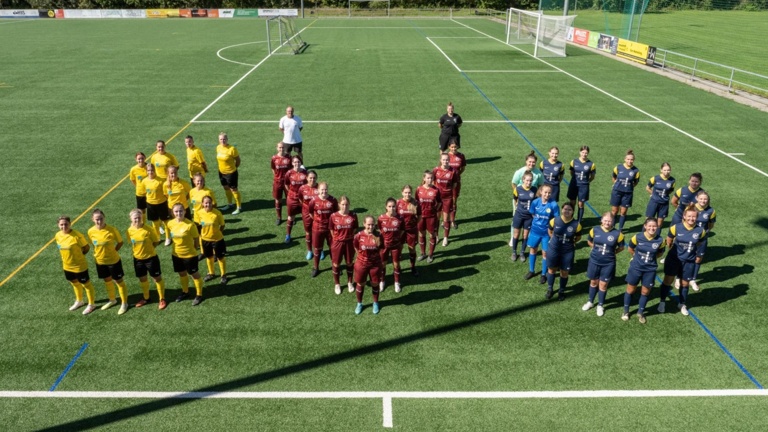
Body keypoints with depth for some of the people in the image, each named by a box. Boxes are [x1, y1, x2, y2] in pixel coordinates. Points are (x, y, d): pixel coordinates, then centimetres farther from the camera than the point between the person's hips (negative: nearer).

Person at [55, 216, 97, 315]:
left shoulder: (77, 235, -25)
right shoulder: (58, 235, -5)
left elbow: (87, 247, -14)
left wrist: (79, 255, -4)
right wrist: (68, 257, 4)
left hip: (79, 266, -7)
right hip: (67, 266, 7)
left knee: (86, 284, 9)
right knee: (75, 283, 25)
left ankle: (91, 304, 26)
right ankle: (79, 301, 47)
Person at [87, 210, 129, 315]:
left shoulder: (112, 229, -22)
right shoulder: (91, 231, -11)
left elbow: (120, 242, -8)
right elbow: (94, 244, 8)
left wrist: (113, 251, -11)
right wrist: (97, 253, -2)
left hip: (113, 260, -4)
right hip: (100, 261, 4)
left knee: (119, 281, 8)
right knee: (107, 281, 22)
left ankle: (124, 303, 24)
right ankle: (112, 300, 44)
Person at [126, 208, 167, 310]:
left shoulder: (148, 229, -19)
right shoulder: (130, 230, -7)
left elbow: (156, 242, -9)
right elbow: (131, 243, 10)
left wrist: (148, 248, -11)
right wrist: (139, 249, 0)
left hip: (151, 258, -4)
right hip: (138, 258, 5)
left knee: (157, 278, 7)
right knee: (142, 279, 20)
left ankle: (162, 299, 21)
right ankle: (146, 298, 40)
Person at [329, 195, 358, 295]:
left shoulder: (353, 216, -11)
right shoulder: (333, 216, -13)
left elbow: (355, 229, 2)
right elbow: (331, 230, 0)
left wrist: (349, 236, -1)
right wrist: (337, 238, 1)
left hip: (349, 243, 1)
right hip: (337, 243, 0)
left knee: (350, 263, 15)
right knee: (336, 264, 12)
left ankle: (350, 282, 35)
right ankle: (337, 284, 31)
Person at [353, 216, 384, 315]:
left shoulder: (378, 236, -14)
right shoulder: (359, 236, -17)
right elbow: (356, 247, 2)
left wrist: (376, 256, 2)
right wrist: (362, 256, 3)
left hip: (375, 264, 0)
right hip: (361, 264, 0)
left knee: (375, 284, 17)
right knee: (360, 285, 16)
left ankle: (376, 303, 39)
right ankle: (359, 304, 37)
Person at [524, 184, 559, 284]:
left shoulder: (553, 205, -20)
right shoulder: (535, 202, -11)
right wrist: (539, 221, 1)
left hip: (547, 232, -3)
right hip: (535, 230, 3)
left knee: (545, 253, 8)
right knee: (533, 249, 17)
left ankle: (543, 274, 26)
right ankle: (531, 271, 37)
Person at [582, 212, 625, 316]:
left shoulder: (617, 234, -12)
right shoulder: (595, 230, -7)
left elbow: (621, 247, 1)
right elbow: (589, 241, 10)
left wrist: (612, 252, -5)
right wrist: (596, 249, 2)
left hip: (608, 263, -2)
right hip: (594, 261, 2)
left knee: (603, 284, 9)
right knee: (593, 282, 18)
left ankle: (600, 305, 28)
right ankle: (590, 302, 37)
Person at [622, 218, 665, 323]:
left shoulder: (660, 240, -13)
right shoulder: (637, 237, -16)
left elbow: (660, 253, 8)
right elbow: (630, 249, 3)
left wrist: (651, 258, 0)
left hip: (650, 270, 1)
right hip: (636, 268, -1)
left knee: (645, 292, 13)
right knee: (630, 290, 12)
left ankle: (640, 313, 34)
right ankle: (626, 311, 30)